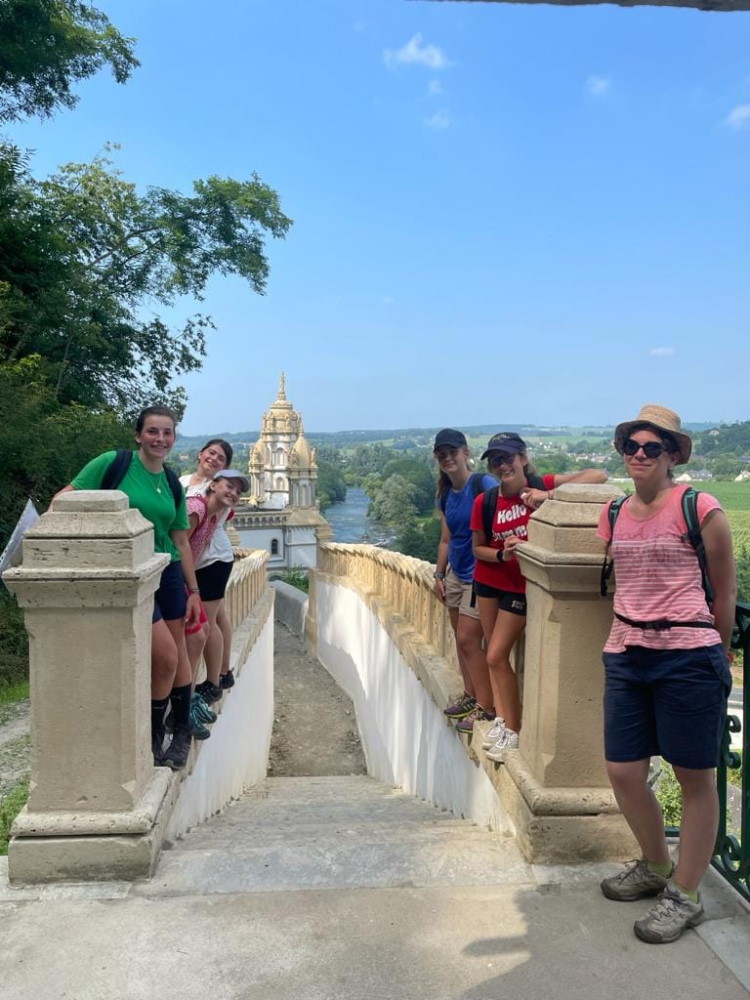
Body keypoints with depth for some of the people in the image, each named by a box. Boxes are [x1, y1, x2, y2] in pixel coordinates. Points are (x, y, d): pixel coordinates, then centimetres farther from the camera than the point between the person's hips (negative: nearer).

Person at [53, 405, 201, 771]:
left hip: (168, 574, 6)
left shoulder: (173, 483, 7)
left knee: (178, 653, 10)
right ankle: (153, 736, 14)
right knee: (165, 656, -9)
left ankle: (182, 731, 29)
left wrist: (193, 591, 11)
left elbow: (181, 541, 11)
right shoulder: (113, 463, -8)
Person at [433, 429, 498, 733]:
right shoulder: (445, 495, 7)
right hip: (455, 574, 8)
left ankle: (486, 708, 5)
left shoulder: (484, 484, -16)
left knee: (468, 640, -7)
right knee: (460, 639, 14)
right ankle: (470, 696, 28)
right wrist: (439, 574, 13)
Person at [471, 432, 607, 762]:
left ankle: (514, 731, 12)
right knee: (494, 653, 11)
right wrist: (501, 554, -20)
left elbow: (598, 475, -25)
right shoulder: (485, 502, -10)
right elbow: (478, 548, 1)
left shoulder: (541, 486, -17)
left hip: (521, 586, -4)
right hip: (488, 582, 4)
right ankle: (501, 718, 28)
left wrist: (550, 495, -34)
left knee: (497, 656, -4)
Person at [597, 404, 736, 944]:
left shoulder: (699, 509, -8)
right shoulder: (614, 514, 7)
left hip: (688, 657, -5)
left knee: (696, 778, 8)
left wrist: (718, 658, 6)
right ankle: (656, 866, 36)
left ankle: (685, 895, 25)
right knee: (624, 774, 10)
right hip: (626, 656, 6)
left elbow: (724, 592, -1)